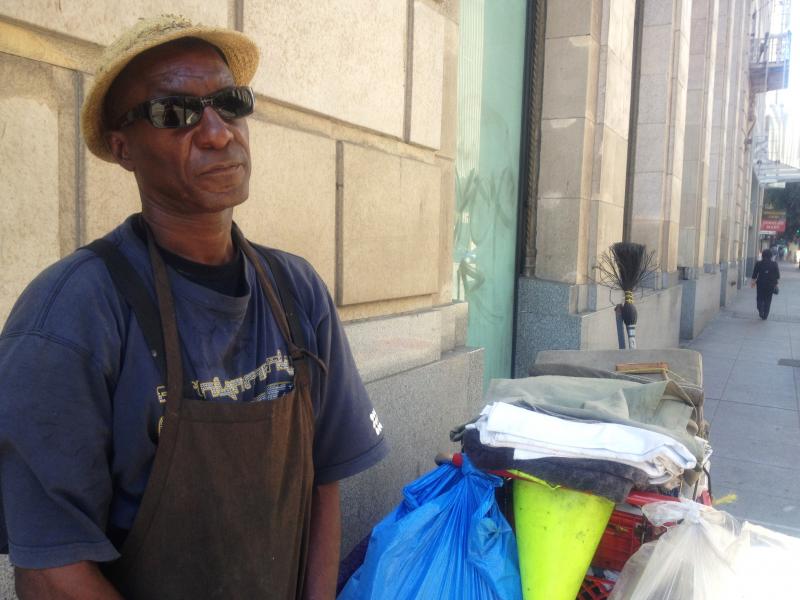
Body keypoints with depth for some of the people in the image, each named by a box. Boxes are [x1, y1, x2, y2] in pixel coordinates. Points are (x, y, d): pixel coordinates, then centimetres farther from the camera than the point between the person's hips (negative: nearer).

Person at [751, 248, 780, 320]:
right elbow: (777, 275, 1)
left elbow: (754, 274, -1)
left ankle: (761, 311, -9)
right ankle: (765, 315, 12)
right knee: (768, 300, 10)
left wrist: (753, 281, 11)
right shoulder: (774, 264, -3)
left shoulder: (758, 263, -6)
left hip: (760, 284, -1)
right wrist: (776, 284, 11)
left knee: (760, 298, 11)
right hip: (770, 284, 1)